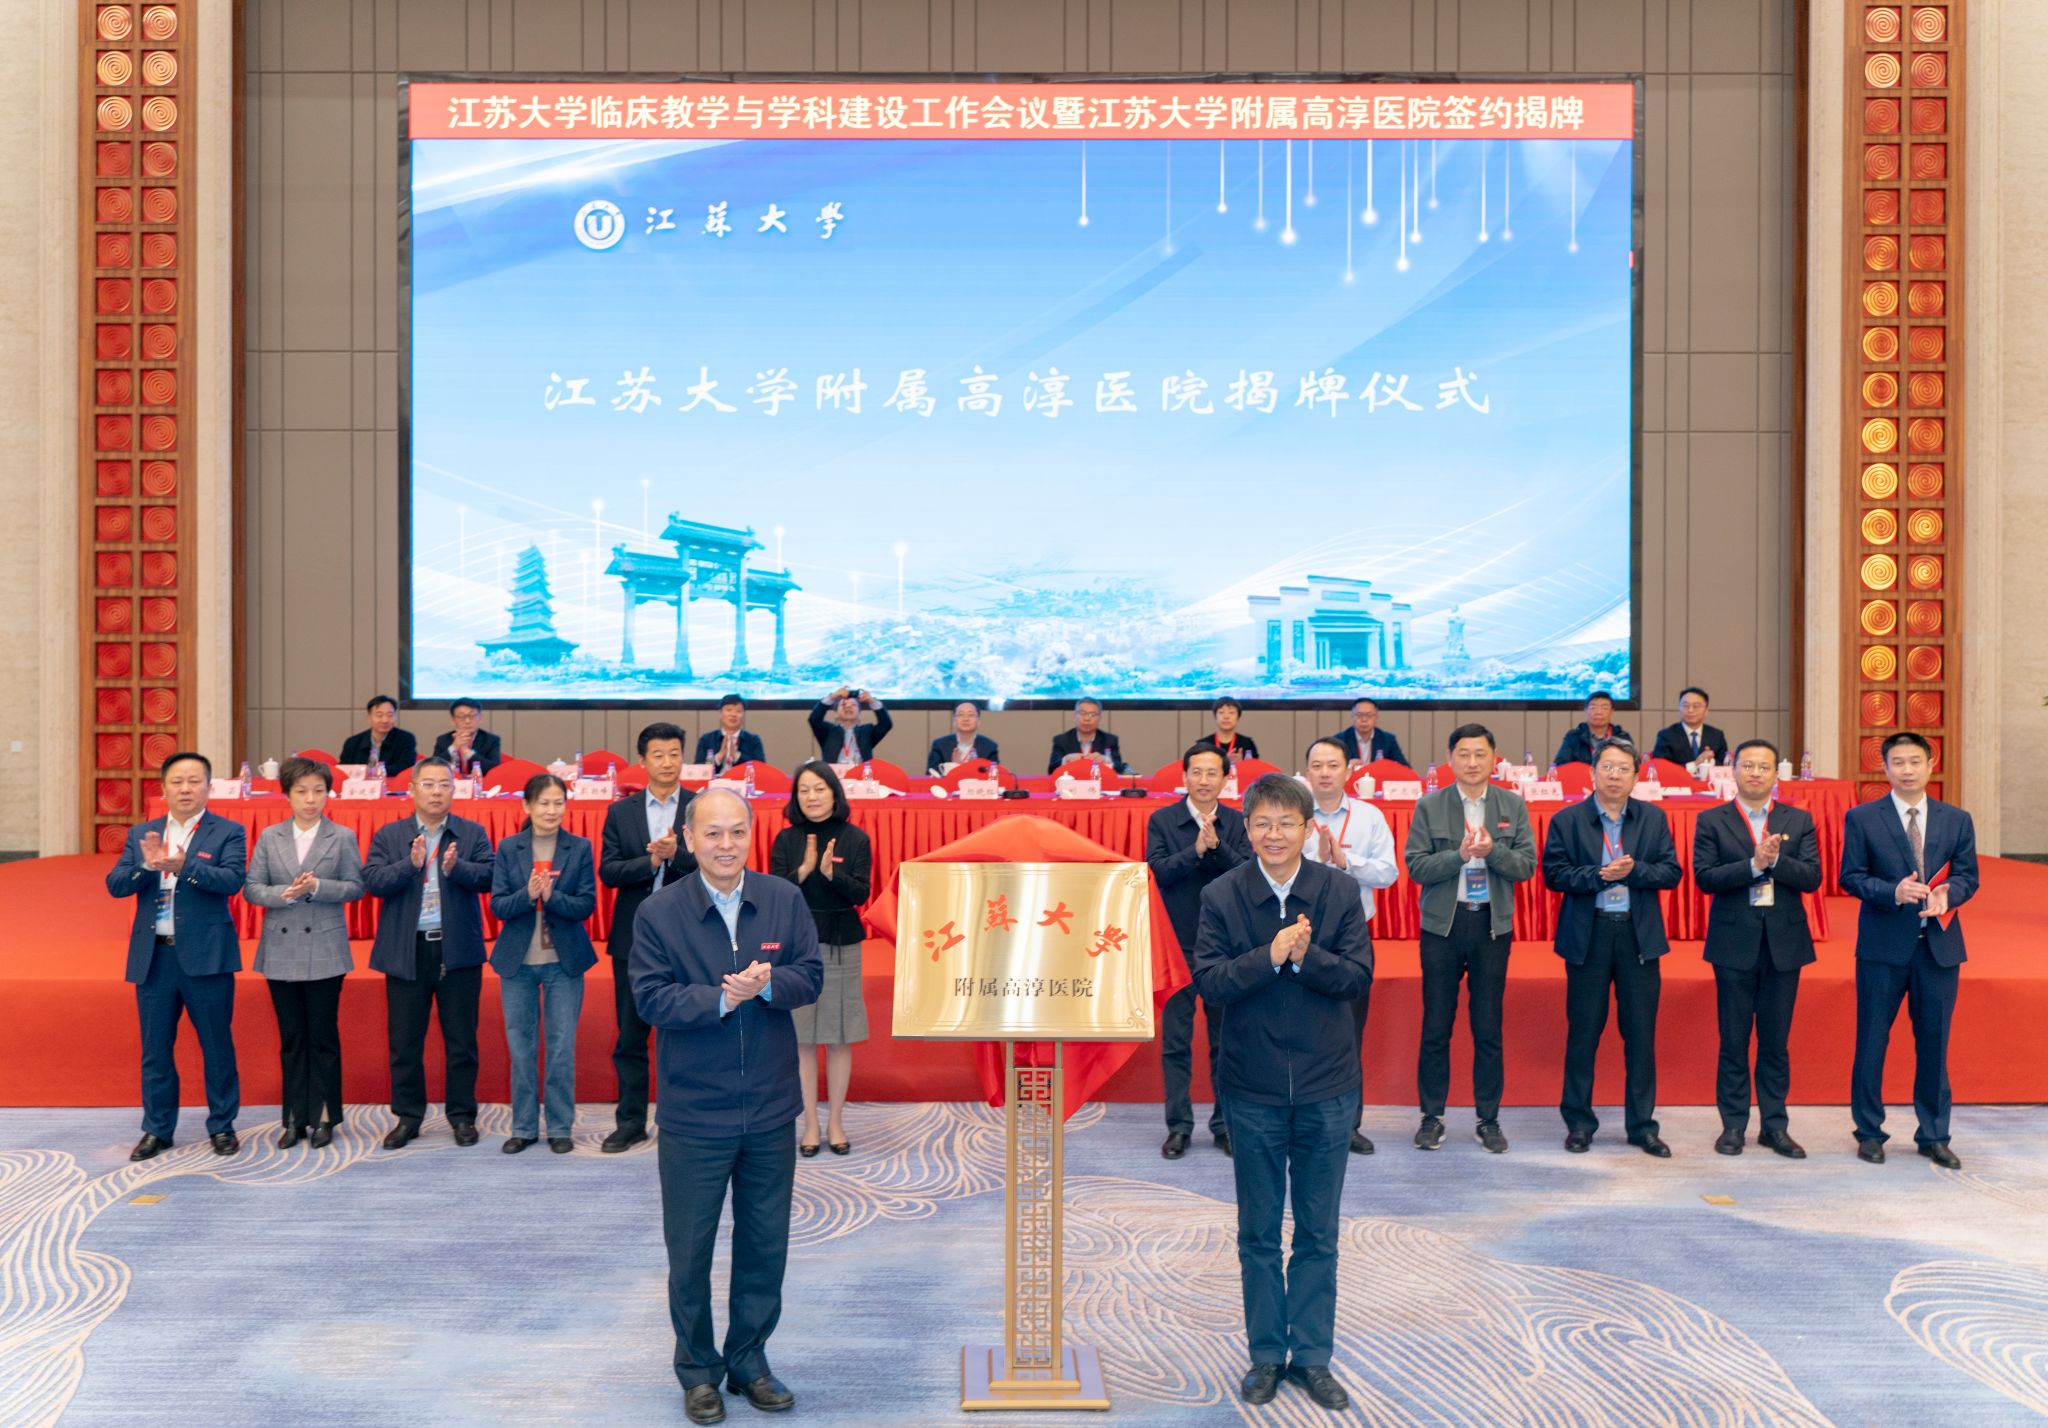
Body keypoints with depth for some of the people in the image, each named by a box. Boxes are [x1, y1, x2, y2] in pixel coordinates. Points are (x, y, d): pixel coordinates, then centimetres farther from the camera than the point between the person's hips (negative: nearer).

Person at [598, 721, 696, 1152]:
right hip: (634, 939, 2)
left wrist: (676, 854, -23)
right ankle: (631, 1123, 17)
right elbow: (608, 871, -1)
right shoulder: (620, 813, 7)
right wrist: (651, 862, -16)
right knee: (630, 1036, 7)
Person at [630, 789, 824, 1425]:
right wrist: (720, 999, -25)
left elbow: (810, 976, -2)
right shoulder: (659, 912, -8)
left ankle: (749, 1361, 31)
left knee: (765, 1242, 13)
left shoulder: (785, 900, 0)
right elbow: (650, 997, -13)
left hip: (771, 1109, 3)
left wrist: (768, 983, -22)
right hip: (694, 1114, -2)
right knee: (690, 1247, 9)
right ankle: (698, 1371, 27)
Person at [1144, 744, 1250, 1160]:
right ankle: (1179, 1125, 12)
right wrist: (1195, 850, -20)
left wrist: (1216, 846, -21)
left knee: (1226, 1039, 7)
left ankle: (1226, 1124, 17)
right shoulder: (1162, 821, 1)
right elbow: (1159, 870, -10)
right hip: (1177, 943, -1)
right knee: (1175, 1040, 3)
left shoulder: (1238, 823, 4)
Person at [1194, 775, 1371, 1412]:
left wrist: (1304, 954, -24)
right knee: (1258, 1233, 11)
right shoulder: (1222, 895, -5)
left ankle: (1312, 1356, 23)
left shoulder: (1340, 891, -4)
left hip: (1327, 1086, 0)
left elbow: (1359, 976, -9)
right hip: (1254, 1087, 0)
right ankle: (1267, 1354, 24)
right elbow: (1209, 981, -12)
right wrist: (1271, 956, -24)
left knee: (1318, 1233, 10)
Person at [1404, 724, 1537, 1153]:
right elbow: (1415, 866, -5)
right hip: (1442, 925, -1)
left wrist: (1492, 851, -20)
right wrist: (1459, 854, -19)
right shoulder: (1429, 806, 1)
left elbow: (1526, 865, -2)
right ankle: (1432, 1117, 15)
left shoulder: (1513, 805, 4)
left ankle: (1488, 1120, 17)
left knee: (1489, 1029, 6)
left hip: (1492, 926, 1)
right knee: (1436, 1028, 4)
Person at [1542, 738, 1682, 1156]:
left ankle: (1642, 1125, 16)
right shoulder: (1567, 820, 0)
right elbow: (1554, 874, -7)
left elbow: (1671, 872, 0)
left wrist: (1634, 870, -16)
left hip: (1639, 934, 2)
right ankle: (1579, 1122, 15)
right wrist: (1600, 874, -19)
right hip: (1587, 935, -2)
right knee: (1583, 1032, 4)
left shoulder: (1654, 819, 7)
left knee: (1641, 1033, 6)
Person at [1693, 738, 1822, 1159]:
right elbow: (1705, 877, -9)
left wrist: (1775, 860, -19)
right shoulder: (1711, 821, 2)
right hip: (1734, 942, -1)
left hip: (1784, 942, 2)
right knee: (1733, 1040, 4)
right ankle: (1733, 1124, 13)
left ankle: (1775, 1125, 16)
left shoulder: (1799, 820, 7)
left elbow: (1812, 877, -3)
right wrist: (1754, 864, -19)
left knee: (1776, 1041, 8)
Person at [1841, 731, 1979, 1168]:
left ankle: (1933, 1135, 20)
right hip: (1883, 947, -2)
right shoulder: (1862, 818, 0)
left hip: (1940, 946, 2)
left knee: (1934, 1042, 8)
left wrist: (1947, 893, -18)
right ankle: (1869, 1132, 17)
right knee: (1872, 1041, 4)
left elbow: (1968, 876, 4)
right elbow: (1851, 877, -4)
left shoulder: (1957, 820, 8)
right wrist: (1894, 891, -21)